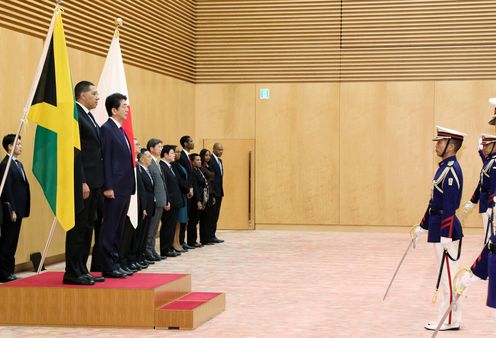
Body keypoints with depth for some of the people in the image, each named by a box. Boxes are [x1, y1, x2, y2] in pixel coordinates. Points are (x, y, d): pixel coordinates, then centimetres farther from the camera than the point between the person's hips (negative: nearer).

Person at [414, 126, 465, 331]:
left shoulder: (451, 170, -16)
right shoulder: (445, 167, 14)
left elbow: (449, 206, -21)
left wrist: (445, 235, -24)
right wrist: (423, 225, 23)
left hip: (446, 229, -10)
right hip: (438, 227, 10)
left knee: (448, 275, -3)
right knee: (446, 274, 14)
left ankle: (450, 321, 3)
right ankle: (449, 317, 21)